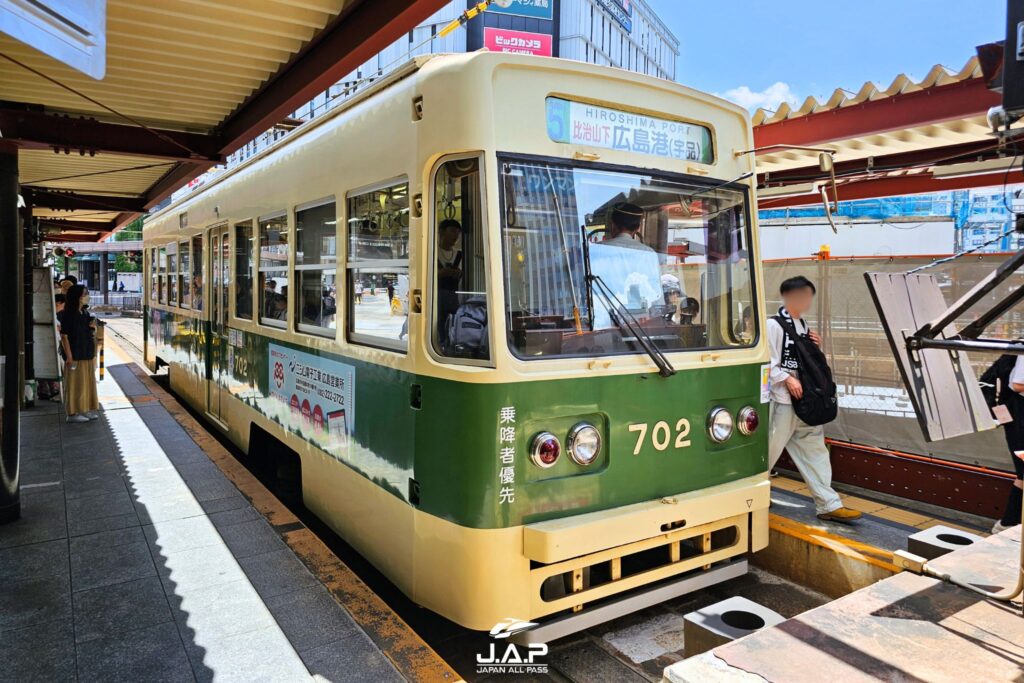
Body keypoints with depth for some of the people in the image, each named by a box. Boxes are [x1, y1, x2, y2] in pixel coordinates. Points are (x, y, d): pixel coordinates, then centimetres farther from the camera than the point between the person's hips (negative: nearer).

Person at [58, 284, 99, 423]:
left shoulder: (84, 313, 11)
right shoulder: (68, 315, -12)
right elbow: (64, 336, -15)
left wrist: (93, 328, -1)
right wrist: (69, 357, -19)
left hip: (87, 356, 8)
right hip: (75, 356, -8)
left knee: (88, 383, 13)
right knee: (75, 384, -2)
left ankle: (85, 410, 23)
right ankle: (73, 413, 6)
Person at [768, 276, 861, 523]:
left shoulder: (803, 325, 13)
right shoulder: (773, 324, -11)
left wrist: (815, 348, 2)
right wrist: (788, 379, -21)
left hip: (806, 400, 8)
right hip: (783, 400, -8)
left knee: (814, 451, 8)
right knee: (769, 450, 3)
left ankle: (829, 504, 12)